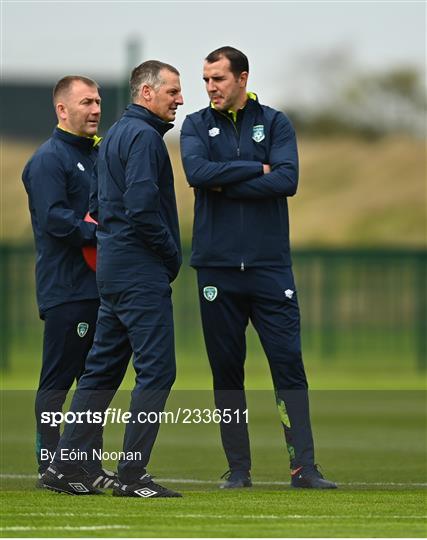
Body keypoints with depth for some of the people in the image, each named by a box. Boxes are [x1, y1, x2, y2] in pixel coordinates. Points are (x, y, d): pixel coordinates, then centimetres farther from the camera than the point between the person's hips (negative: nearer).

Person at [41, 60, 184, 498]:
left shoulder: (116, 134, 19)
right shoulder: (143, 135, -12)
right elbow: (142, 207, -22)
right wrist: (171, 256, -10)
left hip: (113, 271, 10)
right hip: (142, 274, -10)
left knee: (102, 369, 12)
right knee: (156, 370, -8)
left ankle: (66, 466, 12)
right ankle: (132, 475, -8)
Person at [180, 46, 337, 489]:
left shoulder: (275, 124, 7)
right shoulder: (196, 126, 8)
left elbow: (287, 180, -9)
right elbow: (197, 172, -11)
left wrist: (224, 185, -9)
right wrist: (256, 169, -9)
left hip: (269, 265, -1)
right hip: (216, 266, 1)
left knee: (288, 363, -5)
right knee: (226, 369, 4)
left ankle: (303, 466, -5)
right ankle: (238, 467, 10)